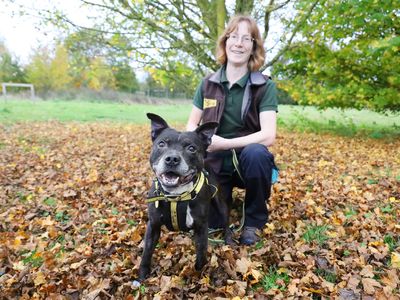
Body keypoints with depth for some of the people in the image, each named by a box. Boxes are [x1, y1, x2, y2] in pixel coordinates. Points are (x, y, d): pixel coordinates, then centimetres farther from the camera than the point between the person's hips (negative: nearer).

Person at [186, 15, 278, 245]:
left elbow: (268, 135, -21)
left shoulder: (265, 86, -11)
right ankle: (226, 195, 22)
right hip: (215, 162, 2)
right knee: (209, 221, -15)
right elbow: (192, 125, 2)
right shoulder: (208, 83, -1)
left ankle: (255, 220, -10)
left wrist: (224, 143, -30)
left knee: (256, 153, -37)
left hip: (247, 159, -1)